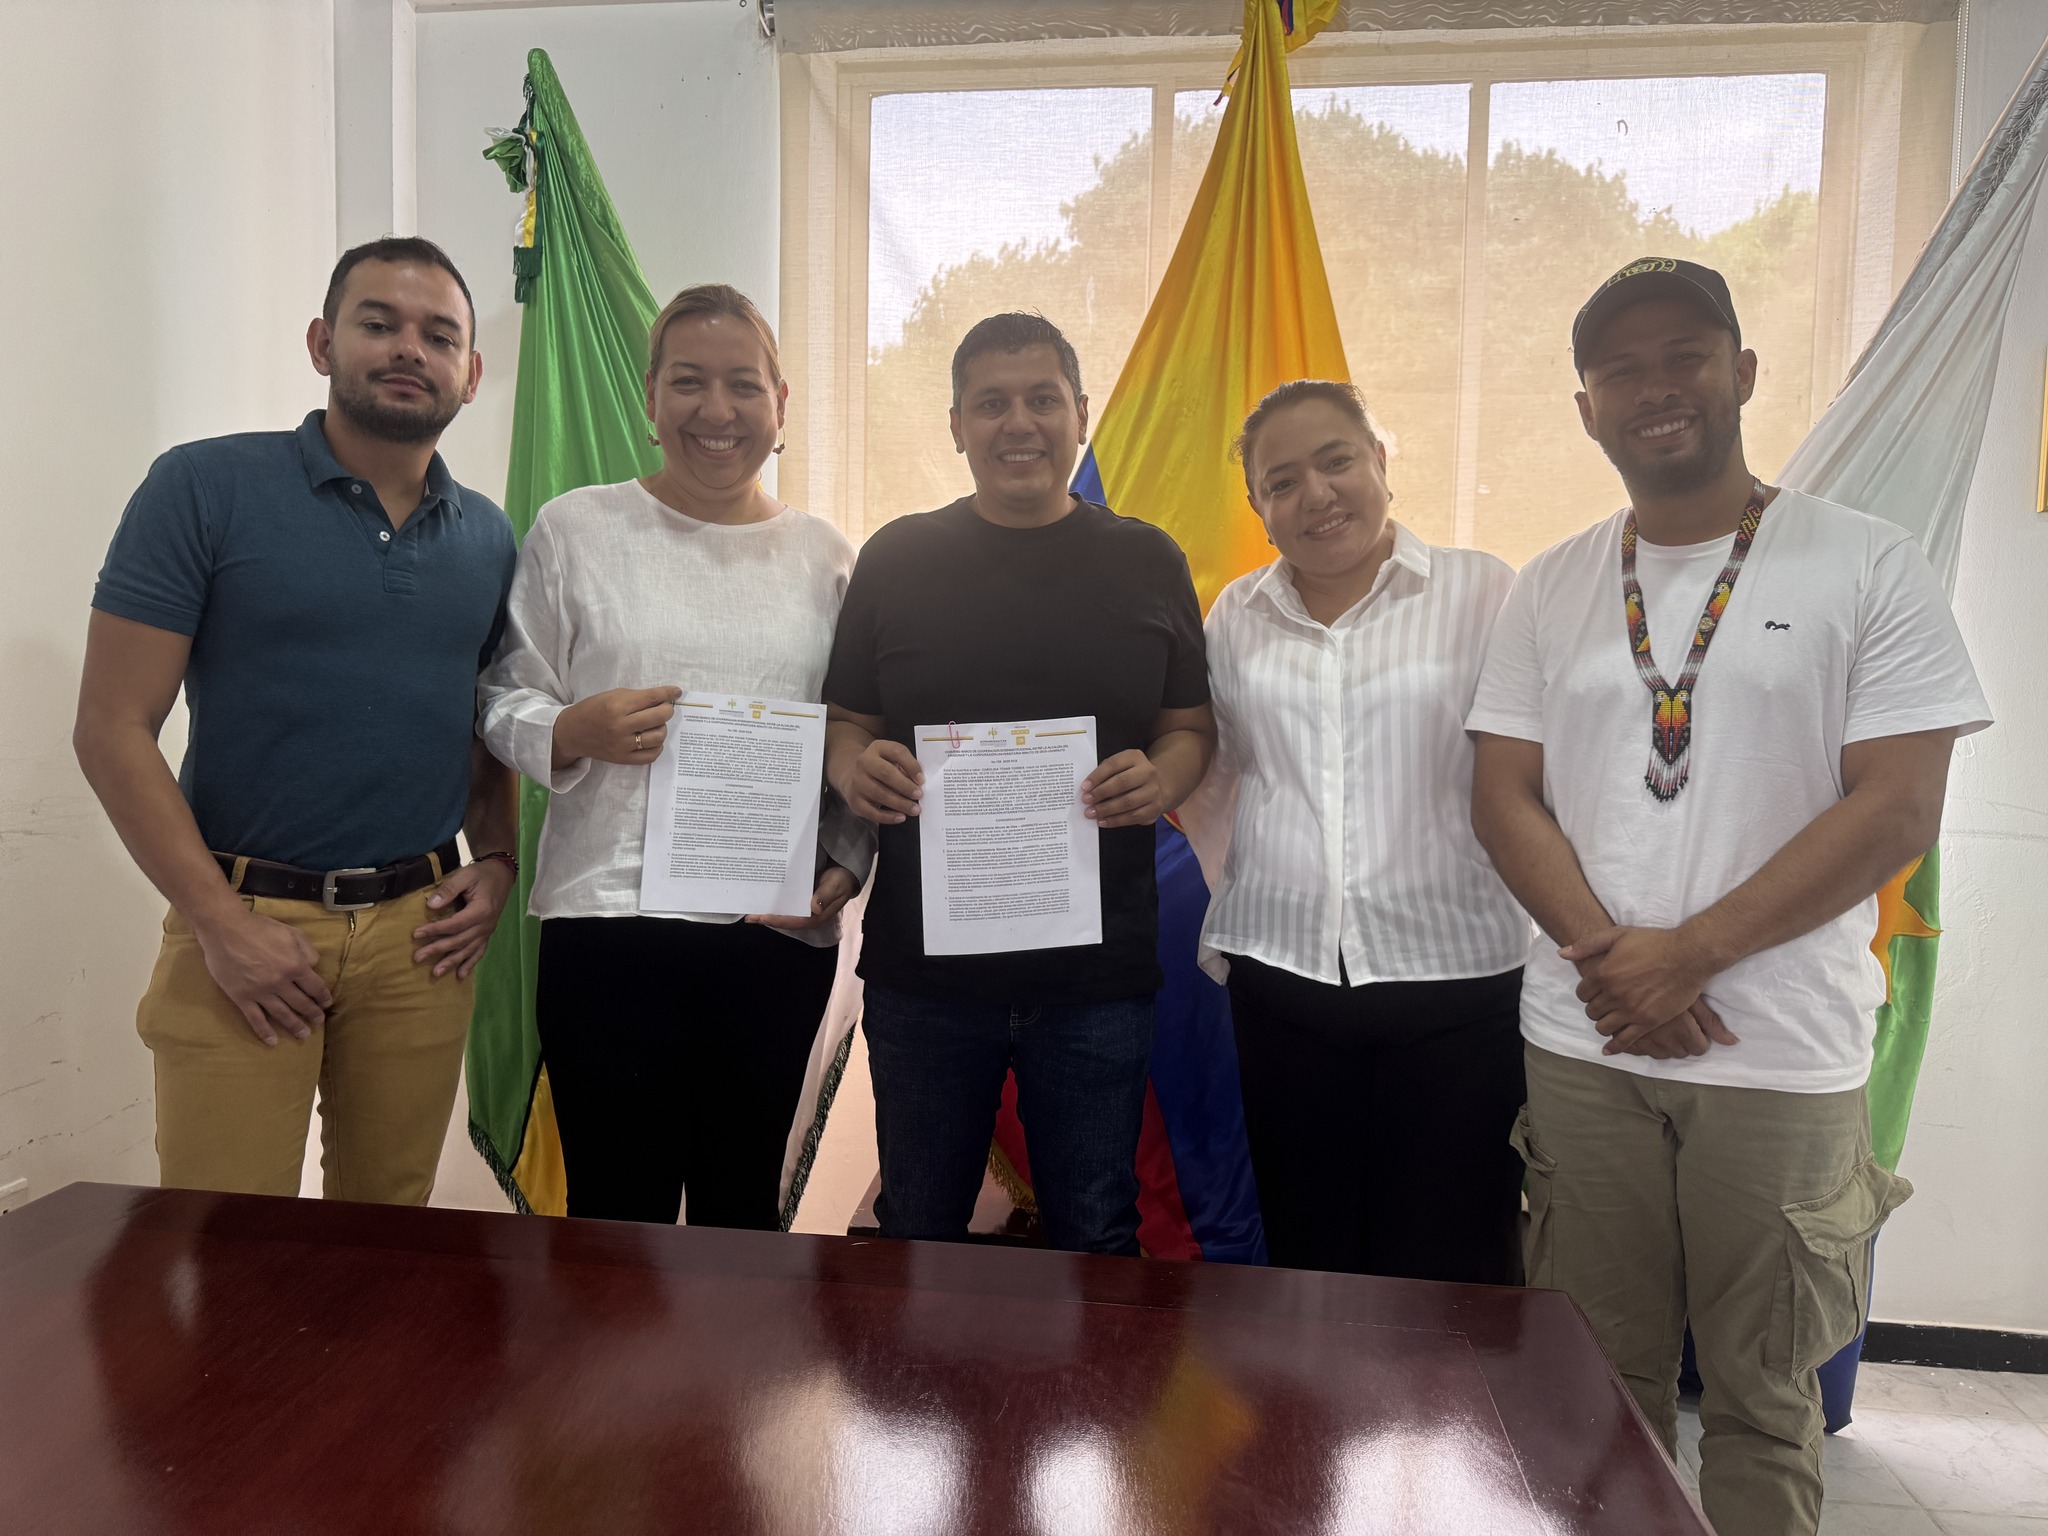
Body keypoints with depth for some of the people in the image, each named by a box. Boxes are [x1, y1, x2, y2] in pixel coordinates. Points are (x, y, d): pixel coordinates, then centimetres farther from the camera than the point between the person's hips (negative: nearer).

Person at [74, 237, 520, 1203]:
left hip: (422, 931, 4)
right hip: (244, 922, -3)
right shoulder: (204, 489, -4)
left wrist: (496, 861, 2)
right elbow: (112, 728, -6)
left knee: (392, 1232, 14)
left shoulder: (488, 537, 9)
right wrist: (222, 923, -11)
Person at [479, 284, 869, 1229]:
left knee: (743, 1206, 13)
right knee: (618, 1214, 4)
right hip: (610, 917, -2)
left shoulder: (825, 556, 10)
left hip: (781, 932, 2)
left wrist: (844, 865, -2)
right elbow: (503, 701, 5)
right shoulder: (574, 529, 4)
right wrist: (574, 732, -16)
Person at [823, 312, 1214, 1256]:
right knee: (917, 1235, 17)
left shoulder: (1147, 561, 5)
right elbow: (843, 719, 8)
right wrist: (853, 766, -14)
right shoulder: (896, 558, 5)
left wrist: (1163, 779, -14)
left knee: (1095, 1238, 14)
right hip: (921, 966, 1)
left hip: (1099, 970, 0)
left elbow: (1192, 723, 8)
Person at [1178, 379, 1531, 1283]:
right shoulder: (1235, 617, 10)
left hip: (1454, 980, -3)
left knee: (1446, 1275, 4)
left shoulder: (1480, 592, -1)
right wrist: (1235, 910, 11)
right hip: (1282, 980, 3)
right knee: (1305, 1256, 14)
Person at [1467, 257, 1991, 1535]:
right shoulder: (1551, 588, 7)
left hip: (1781, 1056, -2)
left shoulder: (1870, 568, -2)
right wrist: (1606, 954, -12)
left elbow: (1897, 811, -9)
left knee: (1764, 1395, 12)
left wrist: (1687, 953, -14)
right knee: (1608, 1376, 15)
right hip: (1582, 1047, 3)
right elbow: (1505, 795, 3)